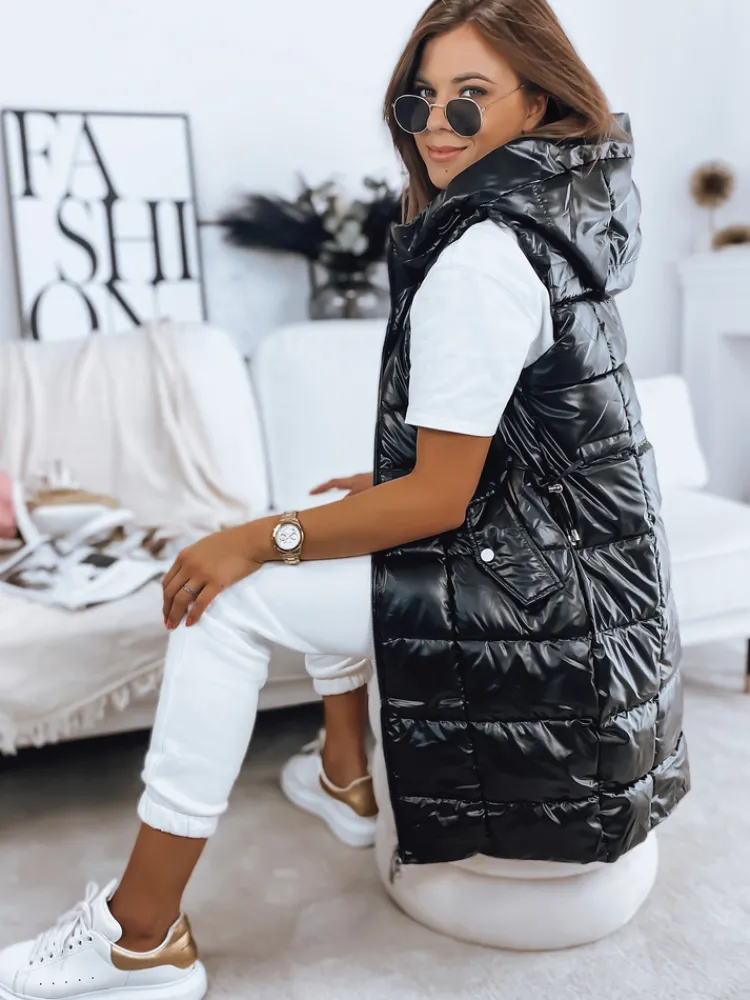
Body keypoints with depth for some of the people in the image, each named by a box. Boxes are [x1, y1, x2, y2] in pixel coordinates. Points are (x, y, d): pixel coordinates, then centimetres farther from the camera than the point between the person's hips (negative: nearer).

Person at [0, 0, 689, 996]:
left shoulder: (484, 252, -20)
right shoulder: (559, 213, 11)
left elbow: (439, 500, -20)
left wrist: (260, 540, -12)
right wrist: (393, 483, 23)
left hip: (544, 597, -10)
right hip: (589, 559, 10)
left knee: (233, 598, -11)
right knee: (330, 543, 26)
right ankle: (347, 774, 35)